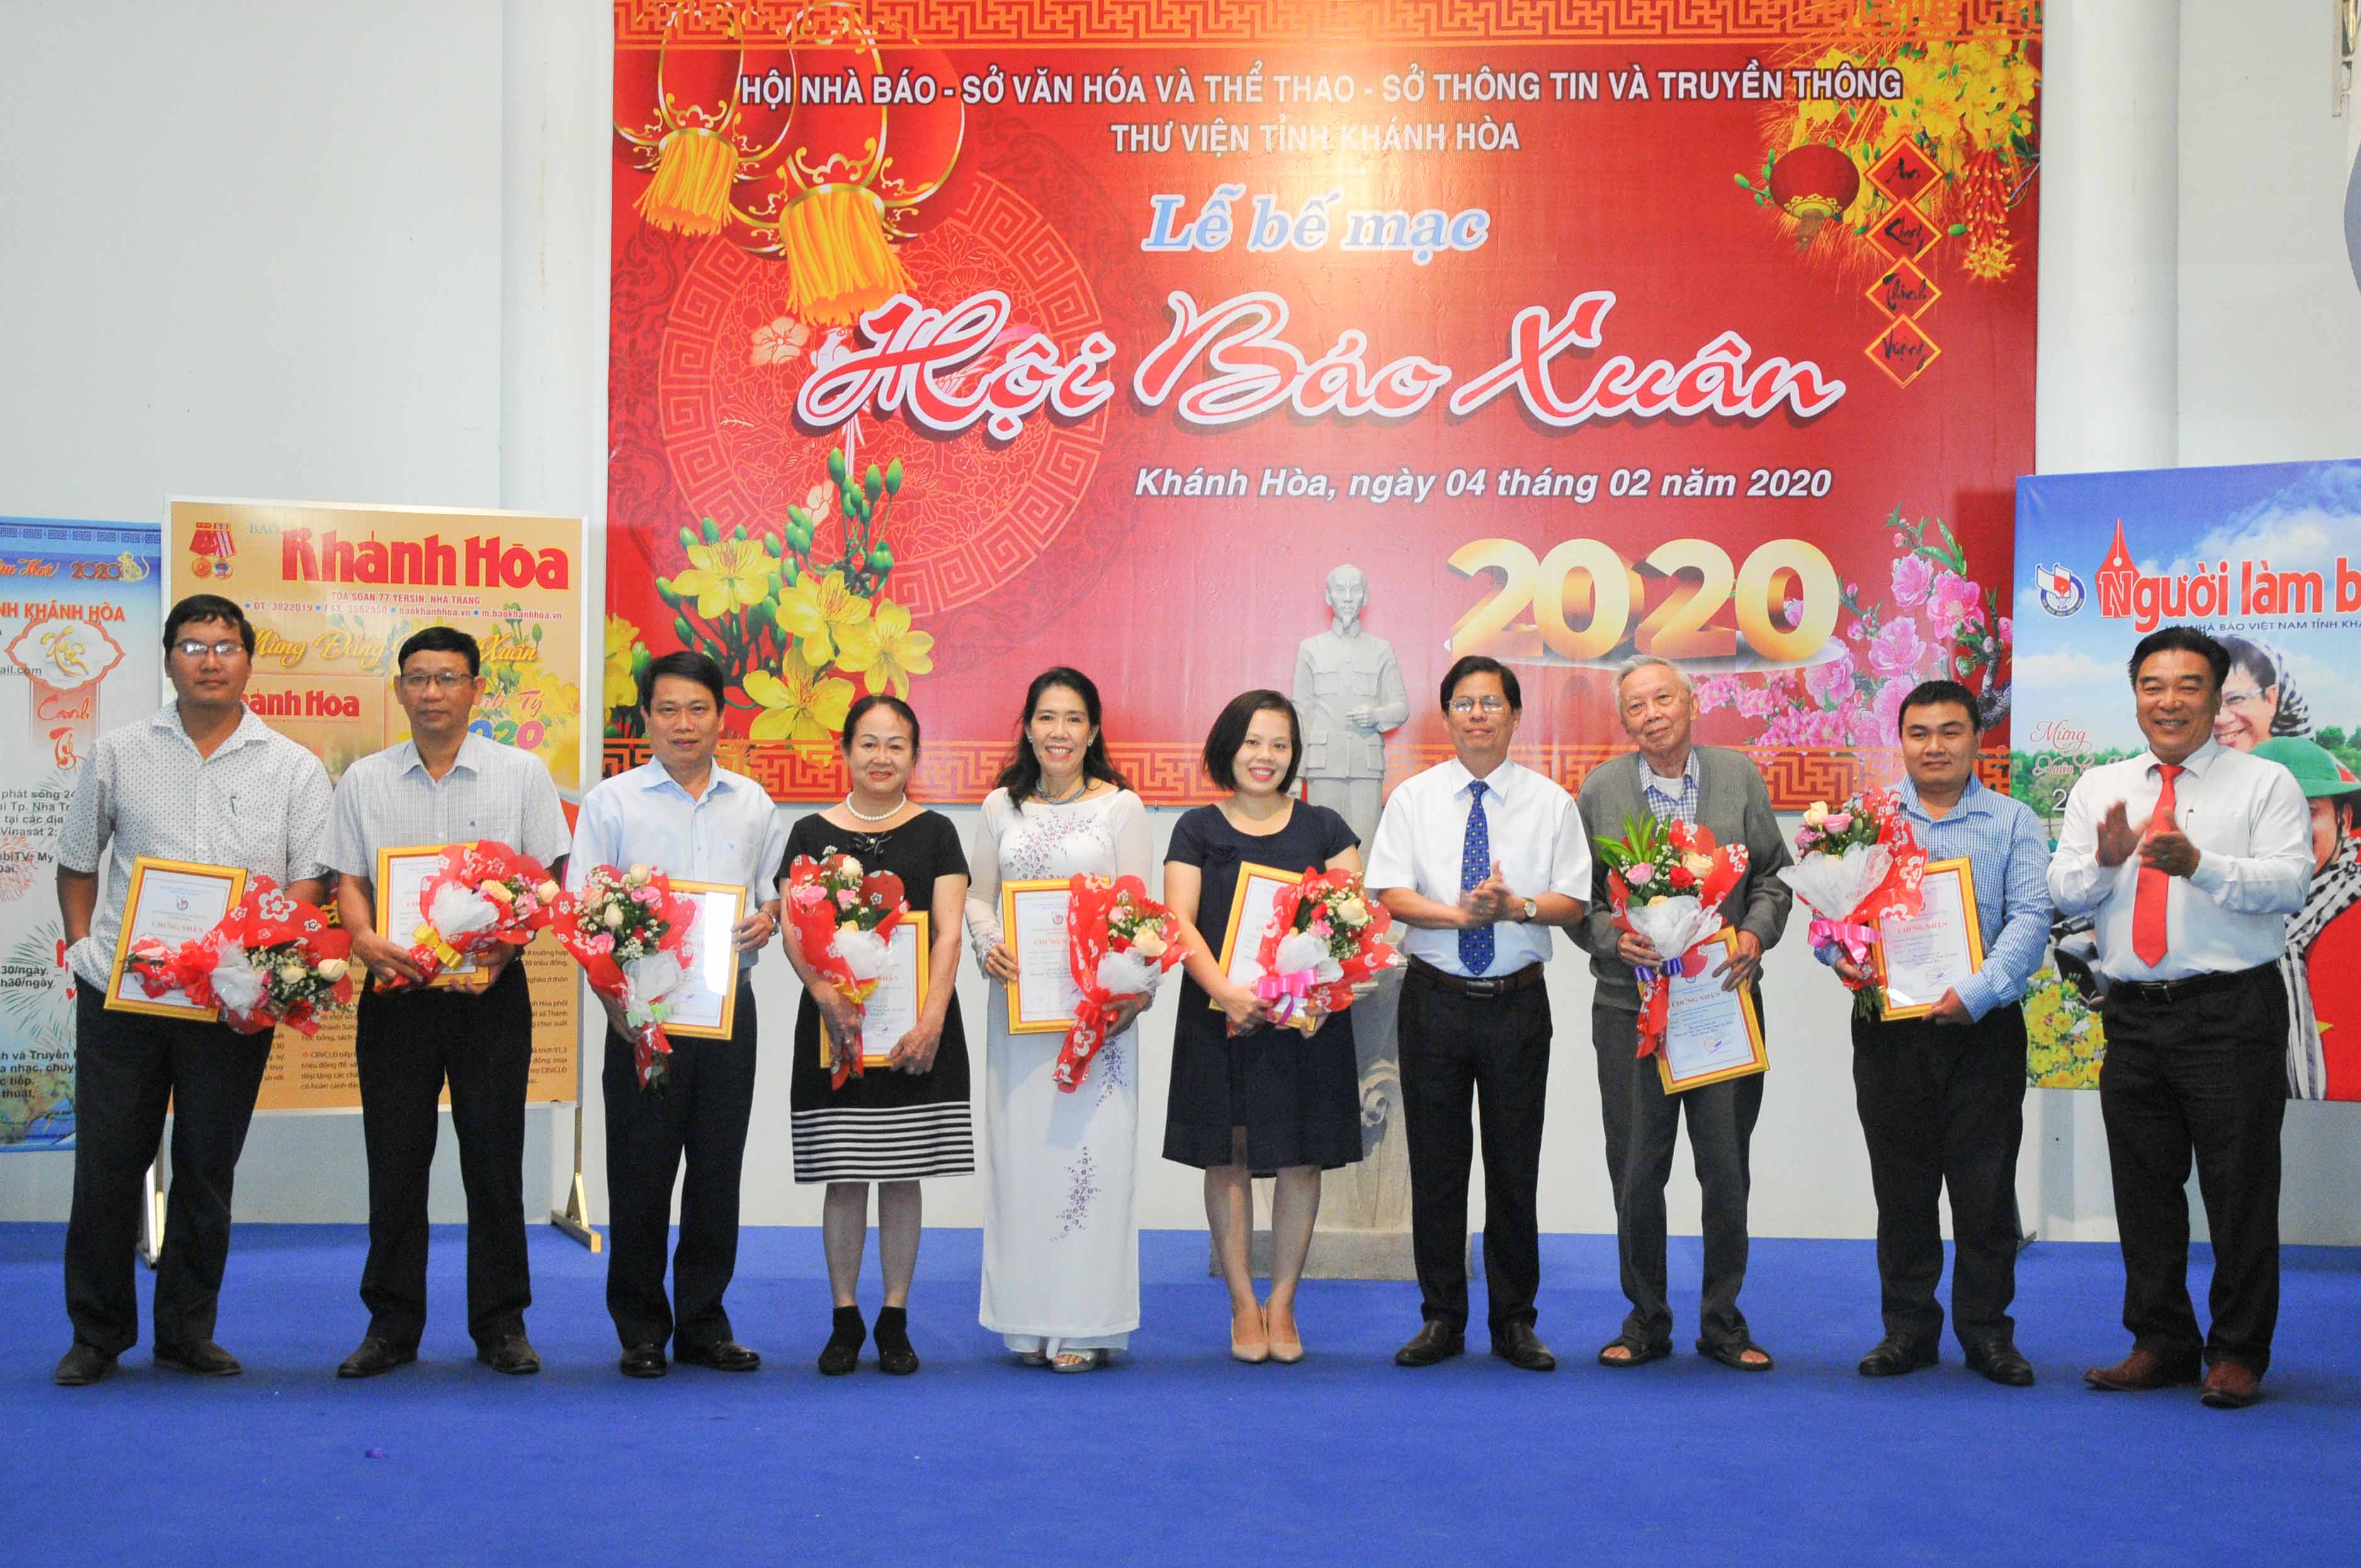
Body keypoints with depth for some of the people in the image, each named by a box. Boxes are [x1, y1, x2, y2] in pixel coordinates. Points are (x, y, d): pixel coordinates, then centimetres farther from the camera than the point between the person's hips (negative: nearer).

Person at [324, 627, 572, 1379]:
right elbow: (348, 880, 7)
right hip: (396, 989, 1)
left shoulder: (521, 774, 3)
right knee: (395, 1161, 4)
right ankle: (392, 1325, 13)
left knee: (494, 1159, 2)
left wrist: (500, 951, -15)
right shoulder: (364, 780, 9)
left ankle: (501, 1324, 11)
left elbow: (547, 877, 1)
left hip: (490, 990, -1)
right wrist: (366, 940, -14)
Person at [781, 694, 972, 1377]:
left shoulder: (935, 833, 6)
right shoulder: (812, 834, 6)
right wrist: (828, 995, -19)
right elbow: (793, 933, -1)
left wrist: (931, 1019, -15)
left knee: (902, 1177, 4)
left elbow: (948, 934, -1)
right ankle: (845, 1321, 13)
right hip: (836, 1025, 0)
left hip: (915, 1030, 0)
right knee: (844, 1178, 2)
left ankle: (895, 1321, 13)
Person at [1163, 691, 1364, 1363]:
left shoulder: (1323, 828, 10)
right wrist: (1224, 991, -20)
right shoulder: (1198, 829, 6)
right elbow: (1180, 921, -5)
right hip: (1221, 1015, -1)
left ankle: (1283, 1305, 13)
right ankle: (1243, 1305, 12)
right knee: (1228, 1159, 2)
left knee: (1300, 1160, 2)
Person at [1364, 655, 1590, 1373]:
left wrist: (1518, 907, -20)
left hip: (1517, 998, 0)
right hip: (1434, 996, 0)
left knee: (1516, 1164, 3)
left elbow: (1572, 901, -2)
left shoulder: (1549, 801, 5)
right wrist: (1459, 914, -19)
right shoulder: (1413, 799, 5)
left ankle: (1515, 1322, 14)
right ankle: (1441, 1319, 14)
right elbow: (1391, 894, -4)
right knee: (1435, 1160, 4)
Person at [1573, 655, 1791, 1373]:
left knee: (1727, 1168, 4)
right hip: (1630, 1004, 0)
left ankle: (1723, 1320, 18)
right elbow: (1577, 896, 6)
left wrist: (1754, 935, -7)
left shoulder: (1739, 777, 5)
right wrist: (1612, 937, -12)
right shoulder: (1600, 790, 3)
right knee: (1636, 1172, 3)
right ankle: (1645, 1319, 17)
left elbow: (1773, 875, 10)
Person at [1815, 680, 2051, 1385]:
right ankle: (1908, 1326, 17)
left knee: (1986, 1187, 2)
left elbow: (2030, 917, -5)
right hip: (1889, 1030, 1)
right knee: (1902, 1186, 6)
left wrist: (1977, 991, -19)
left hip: (1984, 1032, -1)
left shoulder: (2015, 822, 5)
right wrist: (1839, 951, -15)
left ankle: (1987, 1329, 13)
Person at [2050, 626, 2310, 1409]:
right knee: (2144, 1189, 9)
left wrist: (2199, 864, -27)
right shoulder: (2099, 788, 14)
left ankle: (2238, 1355, 9)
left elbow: (2289, 884, -12)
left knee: (2240, 1190, -1)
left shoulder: (2266, 785, 2)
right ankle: (2161, 1344, 20)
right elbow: (2063, 894, 7)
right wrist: (2105, 860, -14)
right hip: (2133, 1014, 4)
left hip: (2233, 1013, -4)